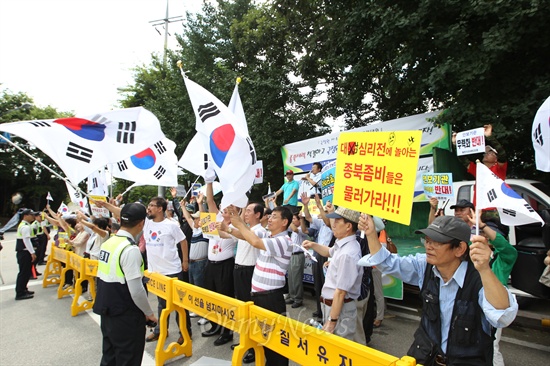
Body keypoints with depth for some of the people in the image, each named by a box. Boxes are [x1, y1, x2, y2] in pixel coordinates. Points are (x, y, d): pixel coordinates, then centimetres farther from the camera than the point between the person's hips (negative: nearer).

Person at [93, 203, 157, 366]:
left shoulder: (108, 243, 2)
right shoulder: (130, 249, -24)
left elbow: (109, 279, 10)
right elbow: (136, 290, -23)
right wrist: (149, 313, -9)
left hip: (106, 311, 8)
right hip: (125, 316, -8)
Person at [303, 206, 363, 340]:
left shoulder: (347, 254, -29)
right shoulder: (342, 245, 3)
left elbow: (341, 292, -28)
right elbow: (330, 252, 29)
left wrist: (332, 321, -22)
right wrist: (313, 245, 12)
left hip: (340, 308, -10)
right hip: (332, 304, 10)